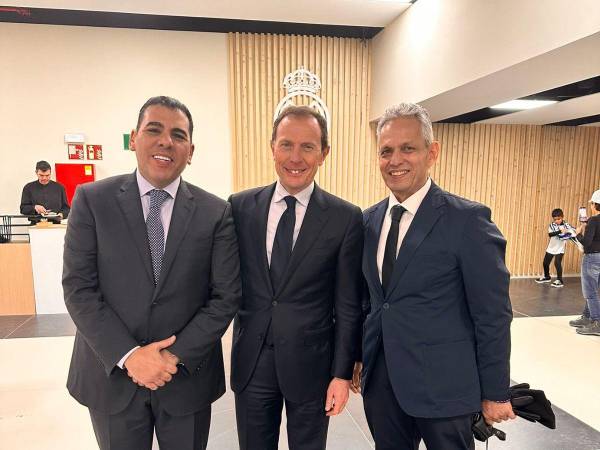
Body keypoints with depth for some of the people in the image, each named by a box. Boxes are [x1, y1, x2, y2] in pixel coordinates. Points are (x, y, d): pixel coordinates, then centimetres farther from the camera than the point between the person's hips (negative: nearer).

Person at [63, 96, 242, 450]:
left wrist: (176, 356, -13)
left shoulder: (216, 212, -5)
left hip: (187, 375, 1)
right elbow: (78, 288, -7)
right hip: (112, 373, 0)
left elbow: (226, 296, -6)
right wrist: (129, 355, -14)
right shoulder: (93, 200, -5)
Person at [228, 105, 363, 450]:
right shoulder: (241, 206, -3)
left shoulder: (346, 218, -9)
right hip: (251, 361, 2)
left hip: (311, 363, -1)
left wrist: (342, 373, -4)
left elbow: (348, 305, -5)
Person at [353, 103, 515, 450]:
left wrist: (496, 393, -6)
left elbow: (493, 314, -11)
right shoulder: (369, 220, 3)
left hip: (444, 385, -4)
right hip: (380, 380, 5)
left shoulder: (468, 219, -14)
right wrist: (358, 356, 12)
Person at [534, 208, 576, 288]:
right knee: (545, 263, 12)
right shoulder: (552, 225, -6)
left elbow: (574, 232, -22)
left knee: (557, 263, -15)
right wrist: (559, 231, -37)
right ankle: (547, 277, 36)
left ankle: (559, 280, -1)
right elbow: (550, 234, -23)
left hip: (560, 249, -4)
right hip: (551, 248, 4)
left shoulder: (566, 225, -11)